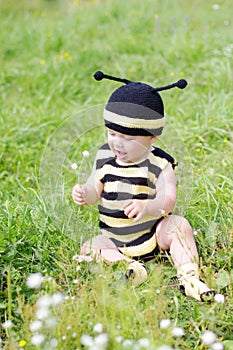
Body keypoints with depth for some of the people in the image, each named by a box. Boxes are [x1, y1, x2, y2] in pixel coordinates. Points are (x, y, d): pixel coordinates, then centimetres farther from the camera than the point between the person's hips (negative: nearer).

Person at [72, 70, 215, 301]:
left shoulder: (159, 165, -14)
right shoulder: (104, 157, -1)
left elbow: (168, 201, -23)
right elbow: (96, 189, 3)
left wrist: (147, 207, -44)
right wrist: (84, 193, -21)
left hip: (153, 235, -4)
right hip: (116, 241, 4)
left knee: (179, 226, -28)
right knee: (88, 249, -15)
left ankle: (189, 277, -26)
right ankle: (127, 264, -25)